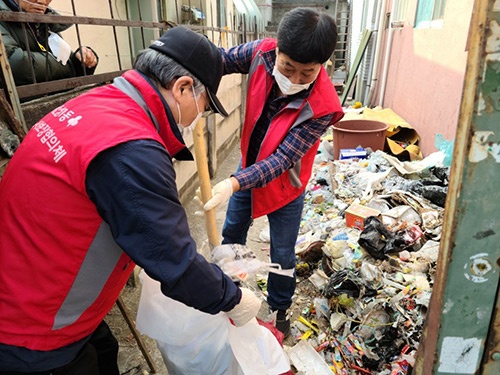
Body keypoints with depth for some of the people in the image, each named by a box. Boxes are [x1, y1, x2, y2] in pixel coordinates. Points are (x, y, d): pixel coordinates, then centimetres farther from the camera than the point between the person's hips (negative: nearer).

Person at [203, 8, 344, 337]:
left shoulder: (322, 107, -32)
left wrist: (236, 183, -43)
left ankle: (280, 309, 41)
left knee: (282, 255, 12)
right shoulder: (261, 52, -22)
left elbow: (282, 159, -31)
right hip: (248, 168, 5)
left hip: (284, 185, -4)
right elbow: (223, 60, -5)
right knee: (231, 235, 22)